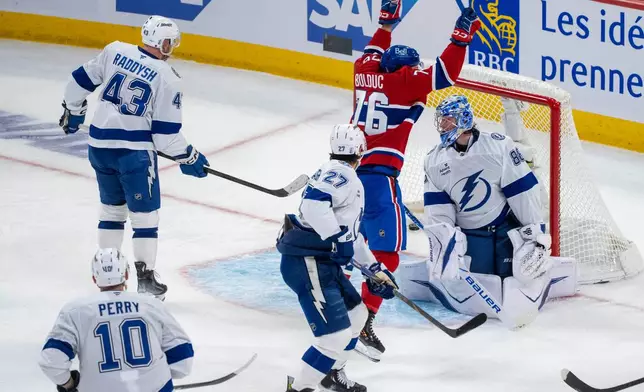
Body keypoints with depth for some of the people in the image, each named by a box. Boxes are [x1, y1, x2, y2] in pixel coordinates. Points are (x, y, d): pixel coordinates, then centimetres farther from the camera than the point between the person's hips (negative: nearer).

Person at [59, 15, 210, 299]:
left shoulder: (115, 51, 1)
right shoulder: (168, 79, -10)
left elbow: (81, 80, 10)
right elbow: (165, 133, -10)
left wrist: (73, 111, 26)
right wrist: (188, 158, 5)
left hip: (99, 145, 5)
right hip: (134, 151, -5)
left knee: (111, 208, 21)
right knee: (145, 214, 6)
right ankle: (145, 278, 5)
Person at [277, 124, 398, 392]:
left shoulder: (347, 179, 23)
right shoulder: (341, 173, -10)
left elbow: (351, 233, 29)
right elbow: (314, 202, -29)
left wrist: (375, 270, 30)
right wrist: (336, 240, -25)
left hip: (323, 262, 11)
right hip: (308, 264, -11)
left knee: (356, 314, 26)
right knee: (336, 335, -15)